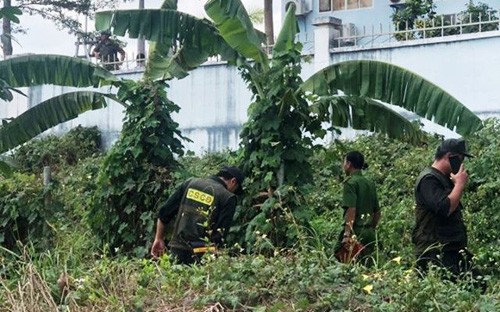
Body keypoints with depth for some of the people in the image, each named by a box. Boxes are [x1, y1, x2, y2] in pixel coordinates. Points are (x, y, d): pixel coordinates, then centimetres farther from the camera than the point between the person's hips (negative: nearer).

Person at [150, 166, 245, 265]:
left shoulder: (190, 183, 11)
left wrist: (159, 239, 22)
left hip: (176, 250, 4)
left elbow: (164, 213, 13)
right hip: (200, 255, -4)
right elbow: (220, 233, -8)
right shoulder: (228, 198, -3)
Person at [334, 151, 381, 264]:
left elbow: (351, 210, -18)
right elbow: (377, 212, 19)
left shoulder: (351, 182, -8)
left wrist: (347, 234, -22)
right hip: (369, 232, 8)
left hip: (355, 232, -8)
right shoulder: (370, 183, 15)